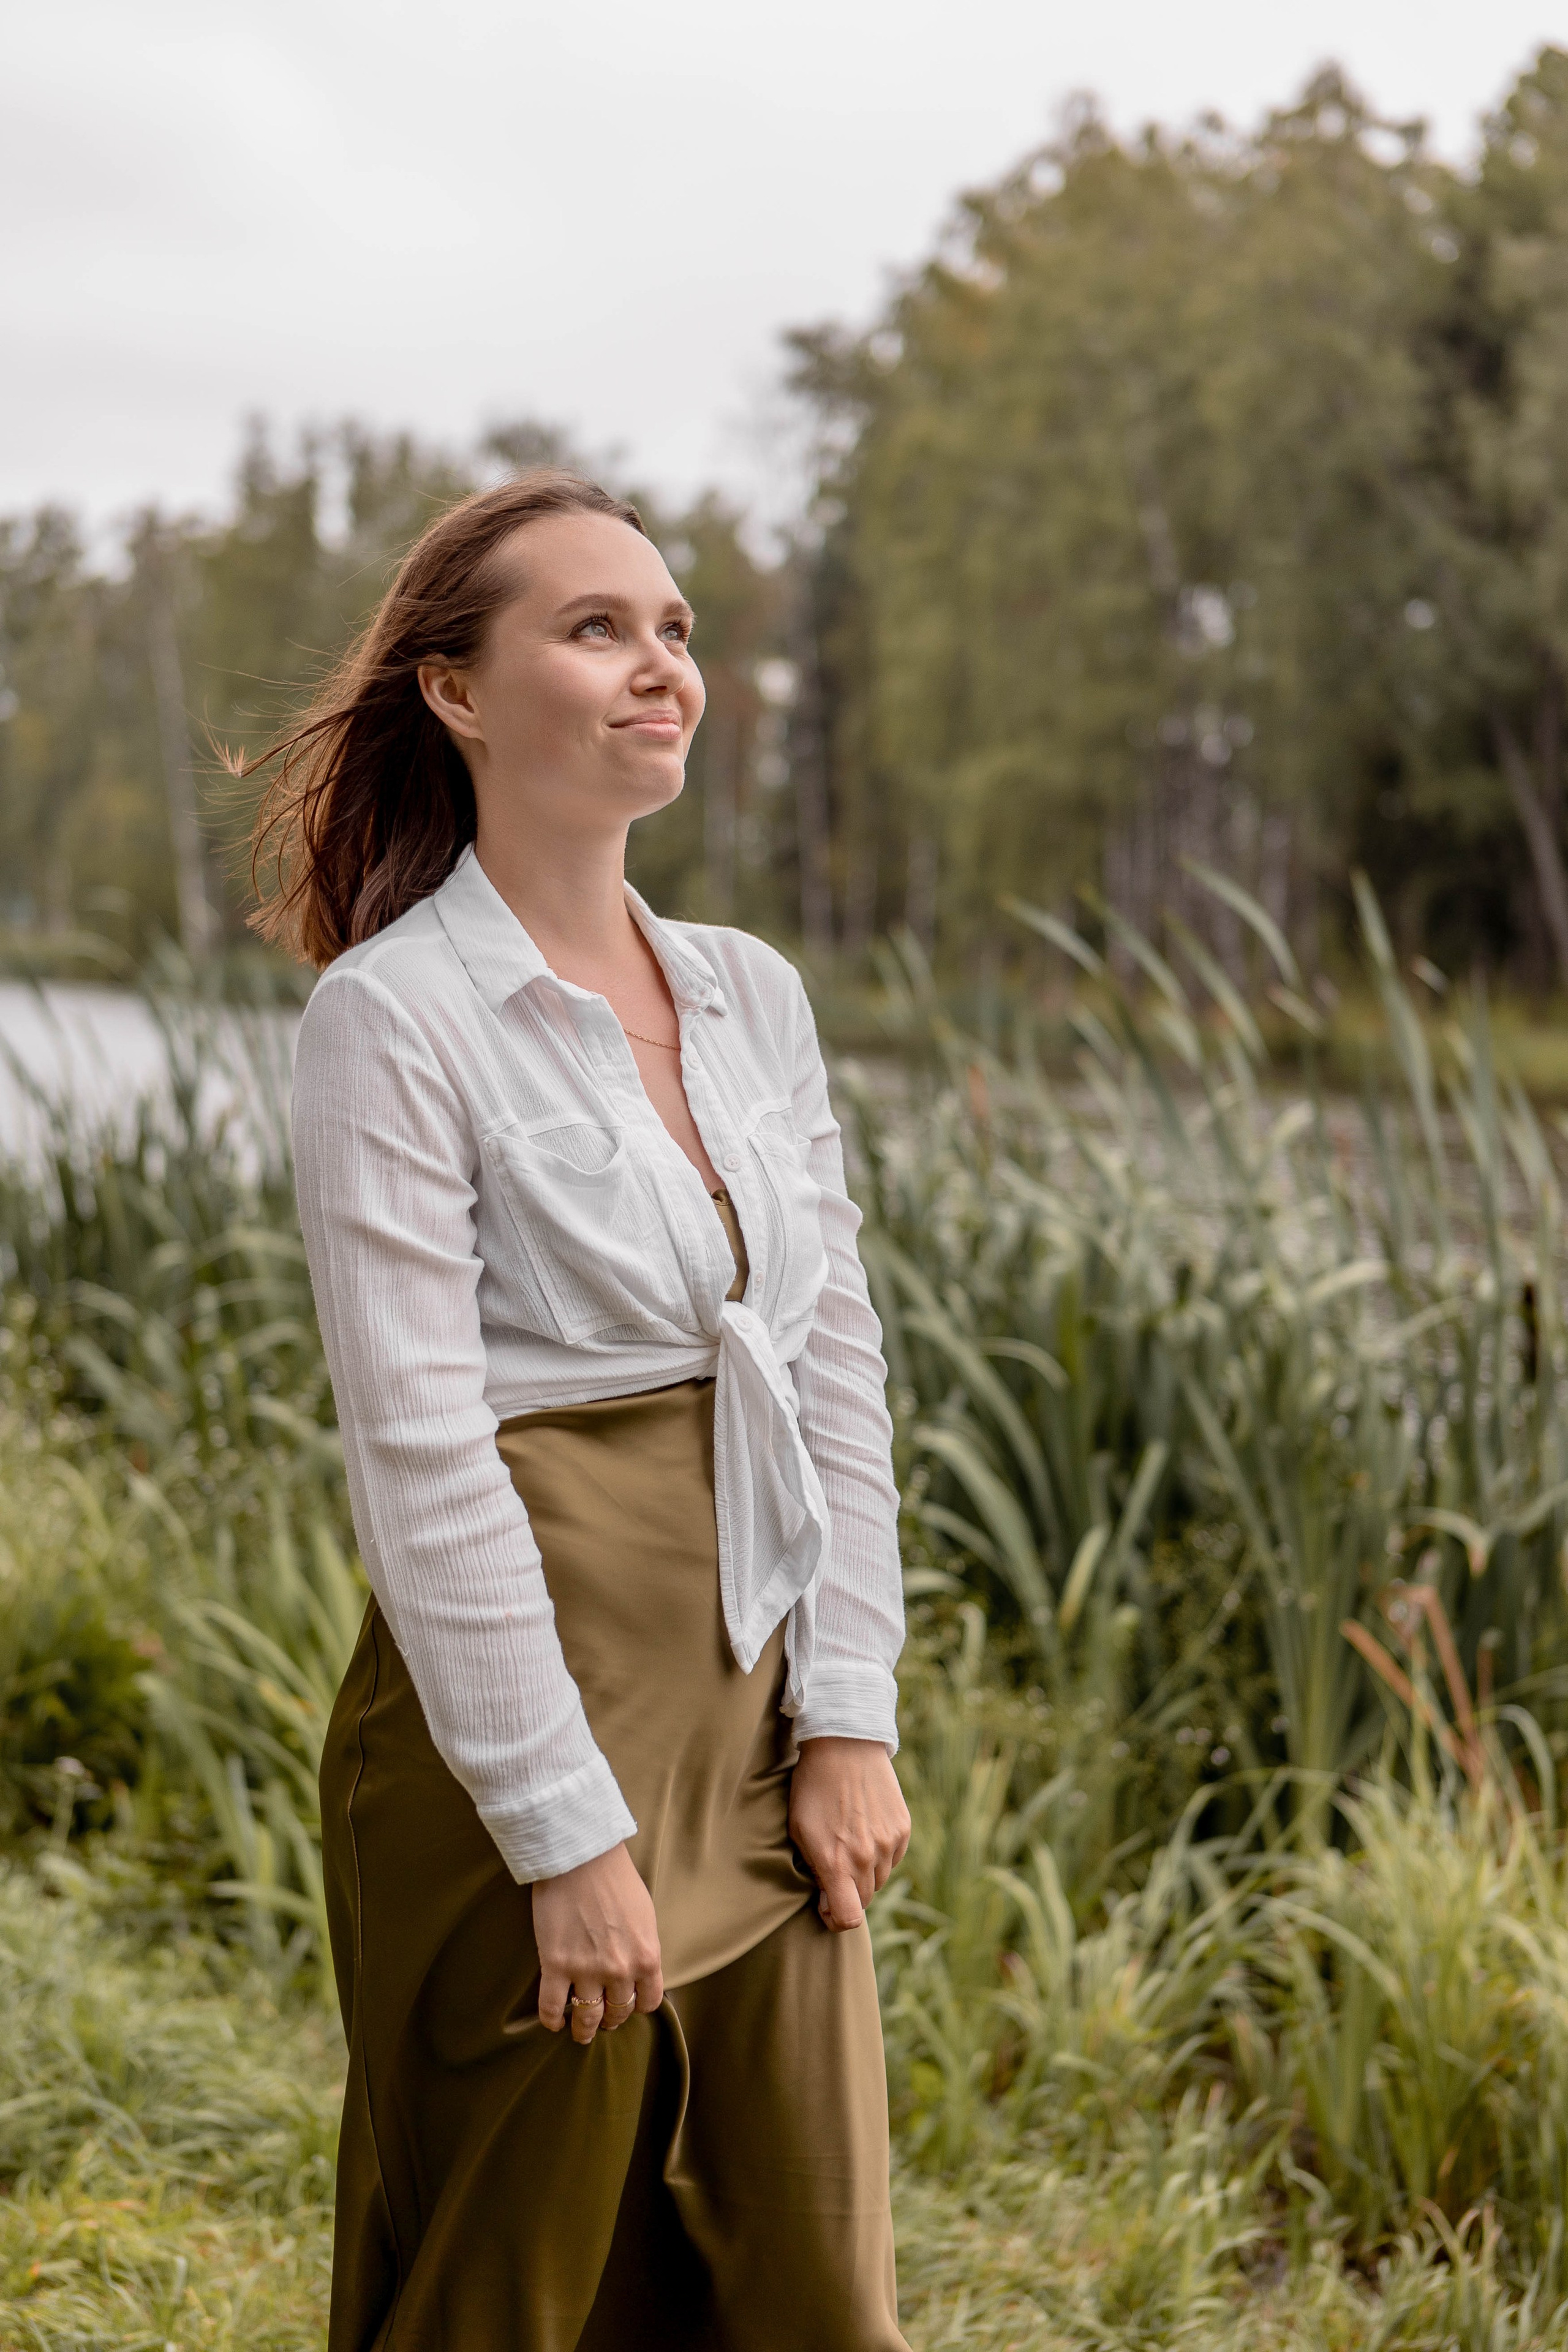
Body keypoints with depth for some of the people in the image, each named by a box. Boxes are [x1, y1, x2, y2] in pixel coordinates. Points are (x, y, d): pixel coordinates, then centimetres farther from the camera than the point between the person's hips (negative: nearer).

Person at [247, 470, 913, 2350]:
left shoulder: (753, 997, 8)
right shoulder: (392, 1016, -12)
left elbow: (835, 1369, 9)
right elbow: (419, 1454, -16)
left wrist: (847, 1714, 2)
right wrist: (567, 1830, -16)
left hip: (754, 1718, 6)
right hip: (520, 1718, -6)